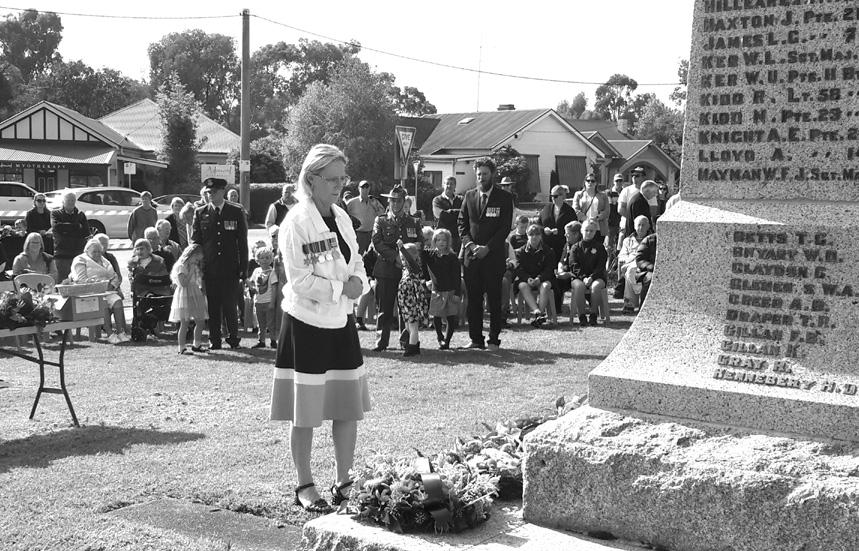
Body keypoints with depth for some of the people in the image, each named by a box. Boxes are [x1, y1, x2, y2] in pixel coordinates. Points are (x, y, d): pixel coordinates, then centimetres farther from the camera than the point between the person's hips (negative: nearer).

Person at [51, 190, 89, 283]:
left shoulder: (80, 215, 15)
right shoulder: (55, 214, 9)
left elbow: (86, 232, 3)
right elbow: (56, 227, -11)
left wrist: (66, 229, -7)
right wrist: (76, 226, -7)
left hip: (78, 254, 2)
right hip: (62, 255, -2)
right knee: (61, 282, -4)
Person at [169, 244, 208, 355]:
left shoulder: (195, 267, 15)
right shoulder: (181, 266, -11)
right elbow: (183, 283, -20)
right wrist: (191, 271, -18)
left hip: (195, 295, 8)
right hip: (184, 296, -8)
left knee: (200, 321, 9)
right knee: (185, 323, -7)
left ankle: (197, 345, 22)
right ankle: (182, 348, -1)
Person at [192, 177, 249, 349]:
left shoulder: (236, 212, 3)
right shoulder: (200, 213, 7)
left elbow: (242, 243, 4)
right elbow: (195, 241, 9)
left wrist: (243, 269, -1)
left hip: (230, 269, -1)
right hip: (209, 269, 1)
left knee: (231, 306, -1)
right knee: (212, 307, 4)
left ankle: (234, 338, 16)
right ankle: (215, 340, 14)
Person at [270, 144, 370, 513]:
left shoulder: (342, 218, 9)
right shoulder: (296, 222, -14)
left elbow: (357, 263, 16)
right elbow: (300, 281, -18)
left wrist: (358, 281, -6)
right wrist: (341, 288, -18)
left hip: (341, 322, 7)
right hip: (306, 325, -7)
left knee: (349, 408, 8)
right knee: (306, 414, 3)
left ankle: (344, 482, 20)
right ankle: (305, 487, 16)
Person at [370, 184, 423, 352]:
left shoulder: (414, 223, 15)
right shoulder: (380, 221, 10)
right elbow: (377, 243, -3)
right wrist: (395, 256, -13)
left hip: (408, 270, 1)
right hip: (386, 270, -1)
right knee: (385, 308, -3)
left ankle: (407, 340, 10)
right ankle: (381, 342, 3)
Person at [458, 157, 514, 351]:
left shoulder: (504, 198, 2)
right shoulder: (469, 196, 13)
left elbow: (506, 227, -3)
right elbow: (462, 224, 12)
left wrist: (487, 247, -11)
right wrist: (469, 244, -5)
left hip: (493, 255, -3)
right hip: (471, 255, 3)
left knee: (494, 300, -1)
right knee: (473, 299, 2)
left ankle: (494, 340, 5)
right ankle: (476, 339, 8)